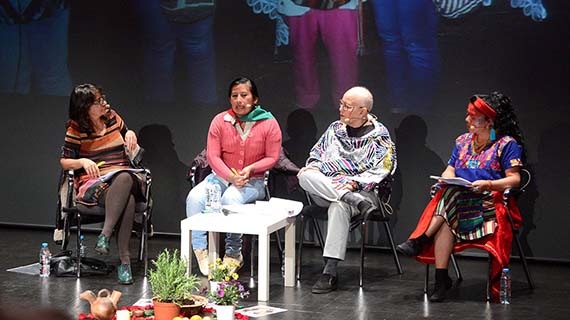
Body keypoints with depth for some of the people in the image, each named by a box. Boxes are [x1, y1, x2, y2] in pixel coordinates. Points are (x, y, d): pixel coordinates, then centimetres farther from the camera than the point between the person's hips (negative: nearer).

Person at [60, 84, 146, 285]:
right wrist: (83, 162, -14)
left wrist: (130, 134, 8)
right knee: (127, 201, -38)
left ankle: (105, 235, -41)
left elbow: (131, 148, 32)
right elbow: (64, 161, 6)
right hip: (93, 183, -3)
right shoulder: (76, 130, 2)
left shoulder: (112, 117, 15)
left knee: (125, 178, -39)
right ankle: (124, 259, -39)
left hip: (125, 178, 3)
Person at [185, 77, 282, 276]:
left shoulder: (268, 123, -1)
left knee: (231, 198, -34)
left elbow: (272, 157, 0)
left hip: (253, 181, -3)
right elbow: (212, 155, -2)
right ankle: (200, 250, -15)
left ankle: (233, 253, -16)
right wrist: (231, 177, -17)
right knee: (194, 197, -25)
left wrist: (250, 169, -17)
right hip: (222, 176, 3)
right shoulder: (220, 121, 3)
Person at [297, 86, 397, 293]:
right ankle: (355, 201, -38)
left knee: (339, 207, -39)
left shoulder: (379, 135, 3)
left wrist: (354, 182, -20)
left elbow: (379, 171, -6)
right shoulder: (335, 129, 18)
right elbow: (316, 155, 24)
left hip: (361, 189, -5)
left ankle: (330, 273, -42)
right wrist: (312, 166, 1)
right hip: (325, 190, 5)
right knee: (306, 176, -27)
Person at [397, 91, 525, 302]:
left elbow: (514, 179, -5)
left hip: (489, 204, -4)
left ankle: (418, 242, -32)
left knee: (451, 196, -34)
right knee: (445, 221, -31)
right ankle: (441, 280, -35)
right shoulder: (462, 141, 22)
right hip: (457, 196, 4)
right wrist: (446, 179, -8)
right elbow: (450, 170, 17)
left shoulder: (507, 144, 3)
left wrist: (488, 185, -21)